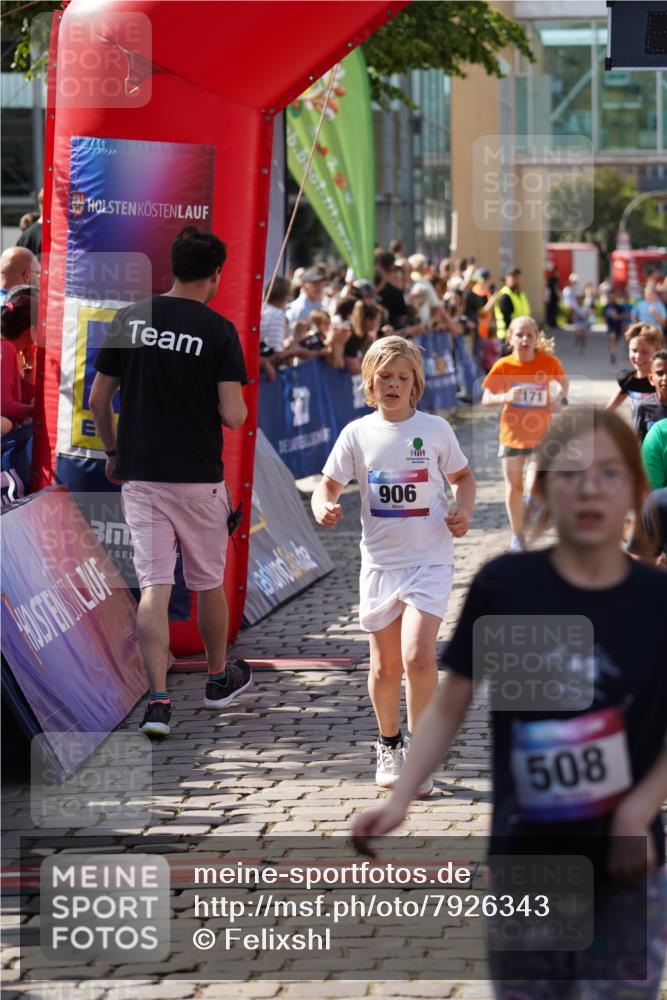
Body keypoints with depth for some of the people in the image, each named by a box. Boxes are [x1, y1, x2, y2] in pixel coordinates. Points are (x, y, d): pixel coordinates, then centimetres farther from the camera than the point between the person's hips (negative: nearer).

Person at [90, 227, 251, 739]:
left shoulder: (128, 320, 1)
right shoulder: (217, 330, -10)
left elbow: (98, 401, 5)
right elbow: (233, 414, -13)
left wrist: (113, 453, 21)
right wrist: (240, 410, 11)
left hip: (140, 475, 2)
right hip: (198, 476, -2)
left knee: (154, 586, 0)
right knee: (209, 582, 16)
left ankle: (158, 700, -10)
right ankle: (219, 678, 33)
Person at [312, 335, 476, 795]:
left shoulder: (435, 429, 0)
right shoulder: (358, 434, 2)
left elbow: (463, 476, 13)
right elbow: (329, 483, 4)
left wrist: (463, 511, -7)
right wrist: (324, 507, -19)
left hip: (430, 559, -2)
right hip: (379, 562, 2)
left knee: (418, 656, -18)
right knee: (385, 666, 9)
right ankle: (389, 745, 32)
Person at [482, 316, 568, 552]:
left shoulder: (548, 362, -9)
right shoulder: (503, 366, -10)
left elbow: (563, 381, 12)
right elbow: (486, 399, -6)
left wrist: (561, 399, -8)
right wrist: (504, 397, -26)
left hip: (540, 435, -1)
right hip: (512, 434, 1)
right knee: (514, 487, 13)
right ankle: (517, 535, 29)